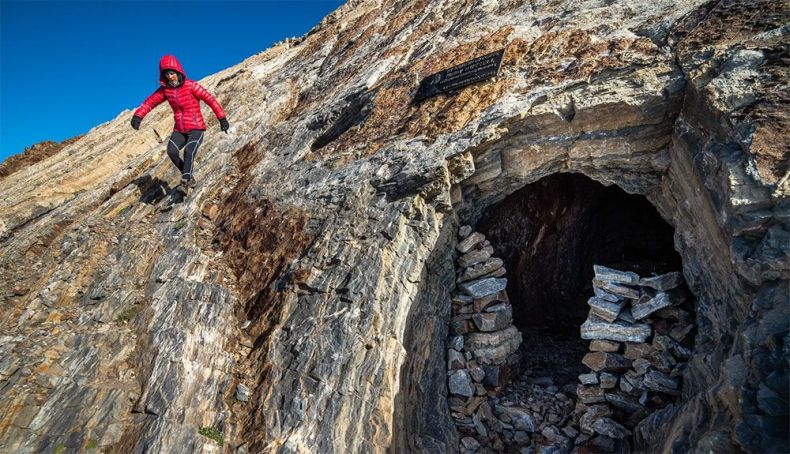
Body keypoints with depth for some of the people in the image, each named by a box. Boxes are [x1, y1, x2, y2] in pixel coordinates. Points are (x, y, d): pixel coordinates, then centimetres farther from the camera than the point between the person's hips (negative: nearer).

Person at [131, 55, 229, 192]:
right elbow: (150, 102, 5)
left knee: (189, 152, -28)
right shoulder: (165, 89, 5)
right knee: (171, 151, -19)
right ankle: (189, 176, -3)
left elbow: (210, 99, -10)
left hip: (196, 129, -4)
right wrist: (138, 116, -11)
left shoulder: (191, 85, -9)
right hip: (179, 130, 4)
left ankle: (185, 181, -25)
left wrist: (222, 118, -14)